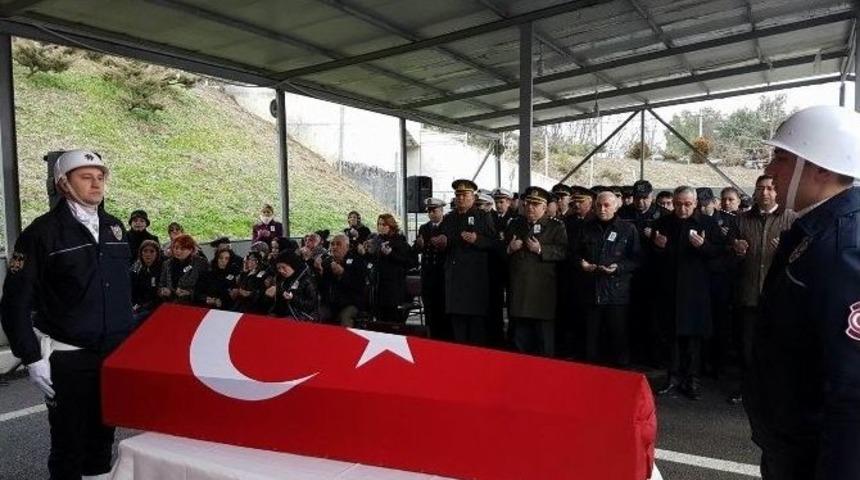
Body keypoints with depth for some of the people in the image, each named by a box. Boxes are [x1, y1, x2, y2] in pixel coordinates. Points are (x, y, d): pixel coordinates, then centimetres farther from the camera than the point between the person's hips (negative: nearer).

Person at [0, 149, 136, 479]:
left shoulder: (114, 227, 8)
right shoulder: (42, 232, -9)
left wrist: (130, 337, 15)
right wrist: (32, 357, -11)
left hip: (116, 353, 5)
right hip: (68, 357, -4)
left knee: (104, 435, 17)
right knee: (69, 443, 7)